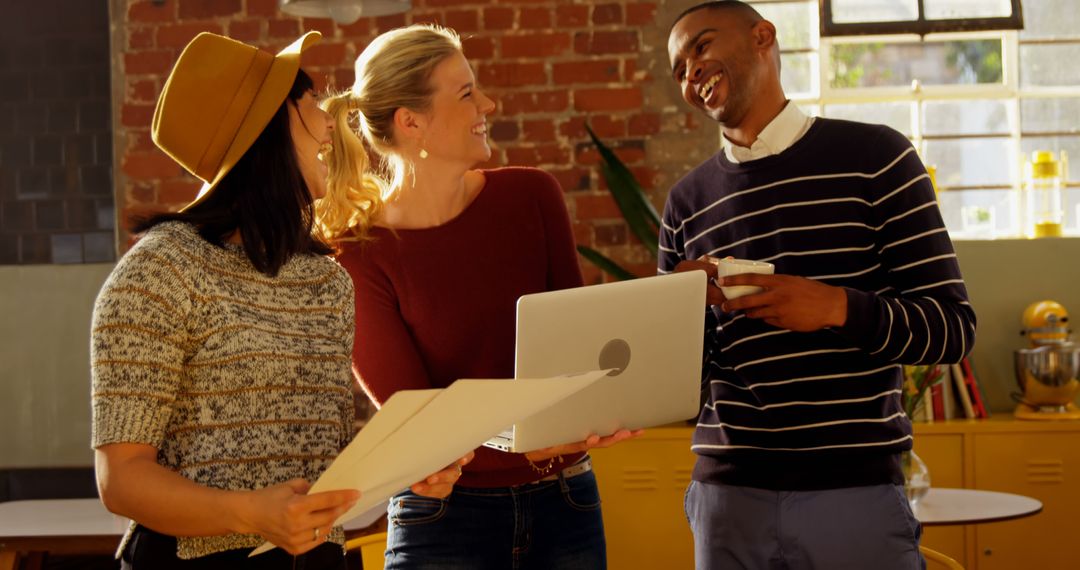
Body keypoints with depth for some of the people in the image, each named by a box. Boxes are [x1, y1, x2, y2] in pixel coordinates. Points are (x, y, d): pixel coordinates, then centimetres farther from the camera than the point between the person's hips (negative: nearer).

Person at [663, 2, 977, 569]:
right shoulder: (687, 203, 10)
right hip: (727, 493, 3)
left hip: (855, 487, -3)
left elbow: (952, 327, -3)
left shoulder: (875, 158, 0)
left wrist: (836, 307, -19)